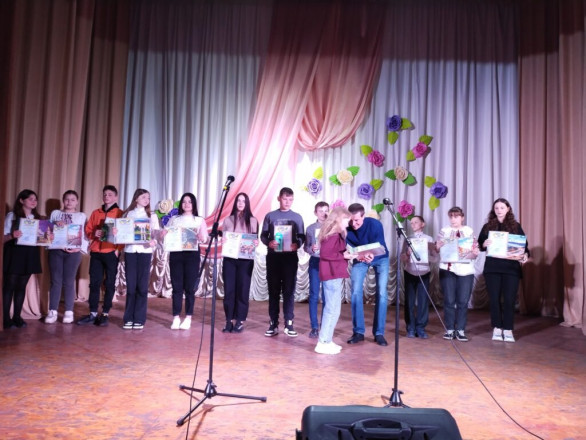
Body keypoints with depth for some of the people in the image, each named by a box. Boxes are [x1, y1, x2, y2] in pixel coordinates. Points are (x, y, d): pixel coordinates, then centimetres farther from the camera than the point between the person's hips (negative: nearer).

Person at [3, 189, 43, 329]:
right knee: (9, 285, -2)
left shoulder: (37, 217, 13)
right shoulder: (12, 215, -3)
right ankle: (6, 318, 1)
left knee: (22, 286, 7)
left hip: (30, 254, 5)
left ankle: (17, 317, 12)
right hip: (14, 253, -5)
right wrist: (12, 235, -28)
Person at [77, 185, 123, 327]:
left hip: (111, 253, -3)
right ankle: (93, 313, 11)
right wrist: (94, 234, -9)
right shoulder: (95, 213, 15)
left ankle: (105, 314, 9)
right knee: (94, 283, 4)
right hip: (95, 252, 4)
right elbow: (87, 230, 14)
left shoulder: (120, 213, 3)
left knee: (110, 284, 1)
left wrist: (118, 249, -13)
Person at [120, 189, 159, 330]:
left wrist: (154, 241, -20)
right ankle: (128, 318, 9)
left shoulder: (152, 215, 11)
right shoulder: (127, 214, 14)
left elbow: (156, 232, 1)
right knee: (130, 285, 2)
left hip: (145, 251, -1)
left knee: (142, 285, -2)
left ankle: (139, 319, 3)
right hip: (130, 250, 1)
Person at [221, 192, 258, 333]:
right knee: (229, 289, 1)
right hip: (229, 258, 1)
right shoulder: (228, 220, 11)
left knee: (242, 289, 1)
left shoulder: (252, 221, 6)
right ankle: (229, 320, 10)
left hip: (246, 259, -1)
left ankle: (240, 321, 9)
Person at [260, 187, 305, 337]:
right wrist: (269, 242, -16)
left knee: (289, 290, 1)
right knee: (273, 290, 4)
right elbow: (263, 235, 5)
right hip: (273, 256, 0)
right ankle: (273, 323, 10)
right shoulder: (270, 216, 6)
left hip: (290, 257, 0)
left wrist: (297, 244, -16)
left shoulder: (297, 217, 7)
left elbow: (302, 236, 6)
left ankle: (289, 323, 6)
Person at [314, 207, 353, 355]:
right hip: (332, 275, -10)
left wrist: (347, 254, 3)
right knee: (332, 309, -6)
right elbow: (325, 253, -23)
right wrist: (343, 255, -18)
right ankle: (323, 342, 0)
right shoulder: (333, 234, -15)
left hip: (334, 274, 10)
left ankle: (326, 340, 21)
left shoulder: (336, 234, 16)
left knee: (332, 308, 14)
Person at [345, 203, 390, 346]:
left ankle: (379, 333, 0)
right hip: (359, 259, 2)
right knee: (356, 292, -9)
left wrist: (371, 256, -53)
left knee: (381, 293, -9)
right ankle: (358, 331, 2)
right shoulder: (346, 228, -25)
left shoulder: (375, 224, -32)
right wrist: (357, 255, -42)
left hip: (380, 258, -2)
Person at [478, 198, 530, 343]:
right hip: (492, 268, 1)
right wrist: (484, 244, -16)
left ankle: (508, 329, 8)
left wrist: (525, 255, -16)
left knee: (509, 299, -1)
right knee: (494, 298, 2)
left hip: (511, 268, -1)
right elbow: (479, 245, 7)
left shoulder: (516, 226, 7)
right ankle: (497, 328, 13)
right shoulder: (487, 226, 9)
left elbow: (524, 244, 4)